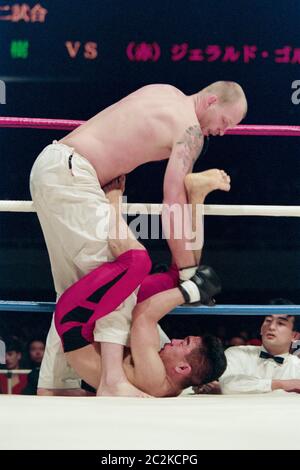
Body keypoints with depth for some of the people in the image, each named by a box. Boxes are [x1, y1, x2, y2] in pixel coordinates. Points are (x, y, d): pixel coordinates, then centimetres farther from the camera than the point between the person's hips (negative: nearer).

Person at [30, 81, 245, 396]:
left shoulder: (165, 93, 17)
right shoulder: (190, 129, -10)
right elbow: (174, 203, -15)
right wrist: (189, 272, -13)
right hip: (70, 176, -10)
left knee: (73, 287, 13)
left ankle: (54, 383, 14)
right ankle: (111, 382, -27)